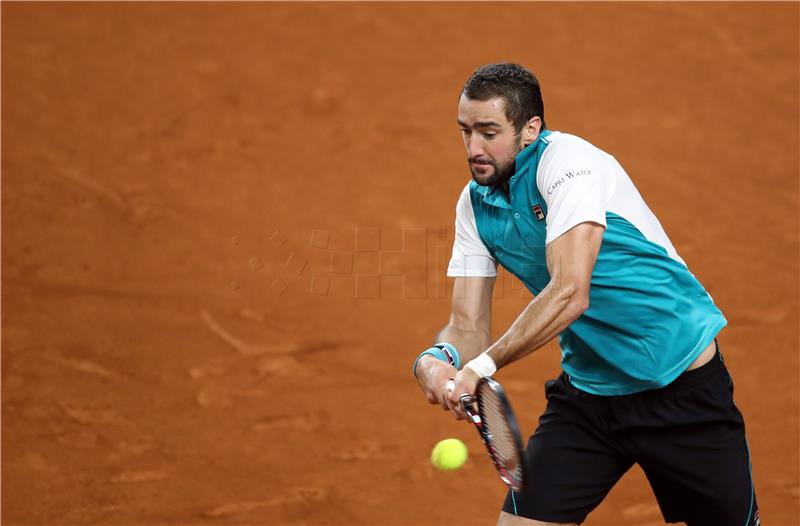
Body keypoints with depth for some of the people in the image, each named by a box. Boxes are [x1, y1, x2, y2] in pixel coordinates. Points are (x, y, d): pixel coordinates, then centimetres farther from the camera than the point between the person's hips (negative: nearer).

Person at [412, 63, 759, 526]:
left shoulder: (566, 158, -21)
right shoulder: (475, 202, 0)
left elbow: (570, 294, -31)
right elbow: (469, 325, -1)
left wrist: (481, 367, -33)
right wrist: (437, 360, -24)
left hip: (682, 382, -5)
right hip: (588, 392, 6)